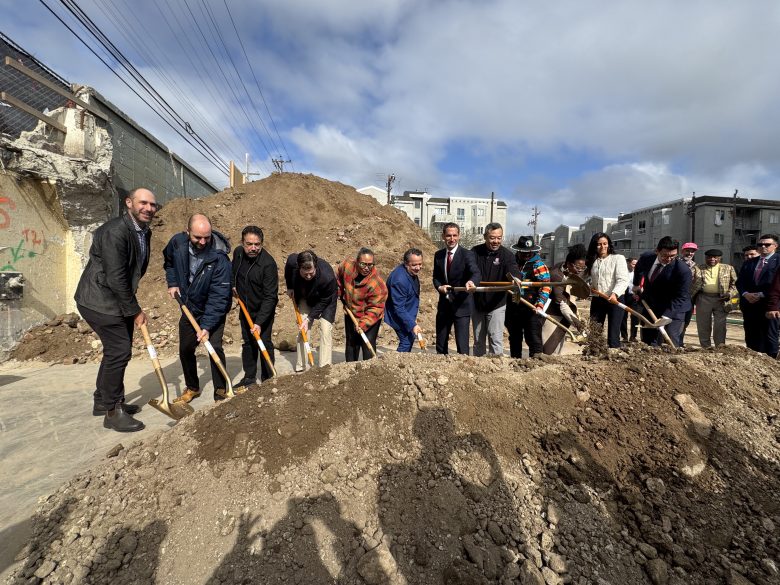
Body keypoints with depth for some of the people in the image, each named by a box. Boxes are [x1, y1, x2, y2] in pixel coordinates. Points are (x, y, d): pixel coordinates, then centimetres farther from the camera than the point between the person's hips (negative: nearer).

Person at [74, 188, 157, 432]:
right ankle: (112, 411, 6)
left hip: (119, 300, 9)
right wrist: (135, 311, -18)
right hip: (100, 300, -9)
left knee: (117, 350, 16)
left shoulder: (144, 232, 6)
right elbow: (115, 278, -23)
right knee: (119, 350, -8)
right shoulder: (114, 231, -22)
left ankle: (103, 400, 33)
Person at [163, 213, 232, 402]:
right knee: (185, 349, 13)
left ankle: (220, 393, -2)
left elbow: (218, 296, -30)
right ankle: (192, 388, 34)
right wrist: (172, 283, -1)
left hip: (214, 310, -5)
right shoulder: (178, 242, -15)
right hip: (189, 307, 6)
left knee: (215, 348, -17)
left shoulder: (219, 258, -31)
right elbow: (169, 261, 11)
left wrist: (207, 326, -33)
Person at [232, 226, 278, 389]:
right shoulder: (238, 252, -7)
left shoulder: (268, 263, -27)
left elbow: (270, 296, -28)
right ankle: (249, 377, 30)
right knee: (247, 343, 15)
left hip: (263, 311, -6)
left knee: (265, 343, -3)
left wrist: (259, 322, -32)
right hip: (245, 309, 7)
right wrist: (233, 285, 2)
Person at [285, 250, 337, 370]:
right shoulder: (292, 261, -32)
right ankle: (300, 368, 8)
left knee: (326, 330, -13)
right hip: (305, 298, 4)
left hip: (326, 299, -3)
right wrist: (289, 287, 5)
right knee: (303, 330, 0)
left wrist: (309, 318, -23)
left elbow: (324, 302, -24)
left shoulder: (327, 277, -42)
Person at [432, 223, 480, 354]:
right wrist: (439, 287, -11)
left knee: (462, 346, -7)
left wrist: (472, 282, -50)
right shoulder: (438, 255, 5)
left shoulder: (467, 254, -11)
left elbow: (476, 273, -26)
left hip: (461, 305, -5)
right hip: (444, 304, 5)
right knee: (440, 345, 16)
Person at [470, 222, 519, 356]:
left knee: (496, 339, -3)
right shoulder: (475, 251, -1)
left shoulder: (507, 254, -8)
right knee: (478, 340, 14)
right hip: (477, 302, 3)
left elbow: (513, 271, -24)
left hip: (497, 304, -3)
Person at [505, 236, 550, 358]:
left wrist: (540, 305, -20)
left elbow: (545, 287, -10)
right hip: (513, 307, 5)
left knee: (534, 338, -8)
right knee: (514, 338, 15)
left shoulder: (538, 265, -4)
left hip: (531, 309, -5)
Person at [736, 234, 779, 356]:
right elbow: (740, 282, 10)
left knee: (770, 337, 2)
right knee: (751, 338, 10)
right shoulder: (748, 263, 15)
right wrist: (746, 294, -7)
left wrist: (761, 295, -15)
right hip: (749, 305, 5)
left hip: (768, 305, -5)